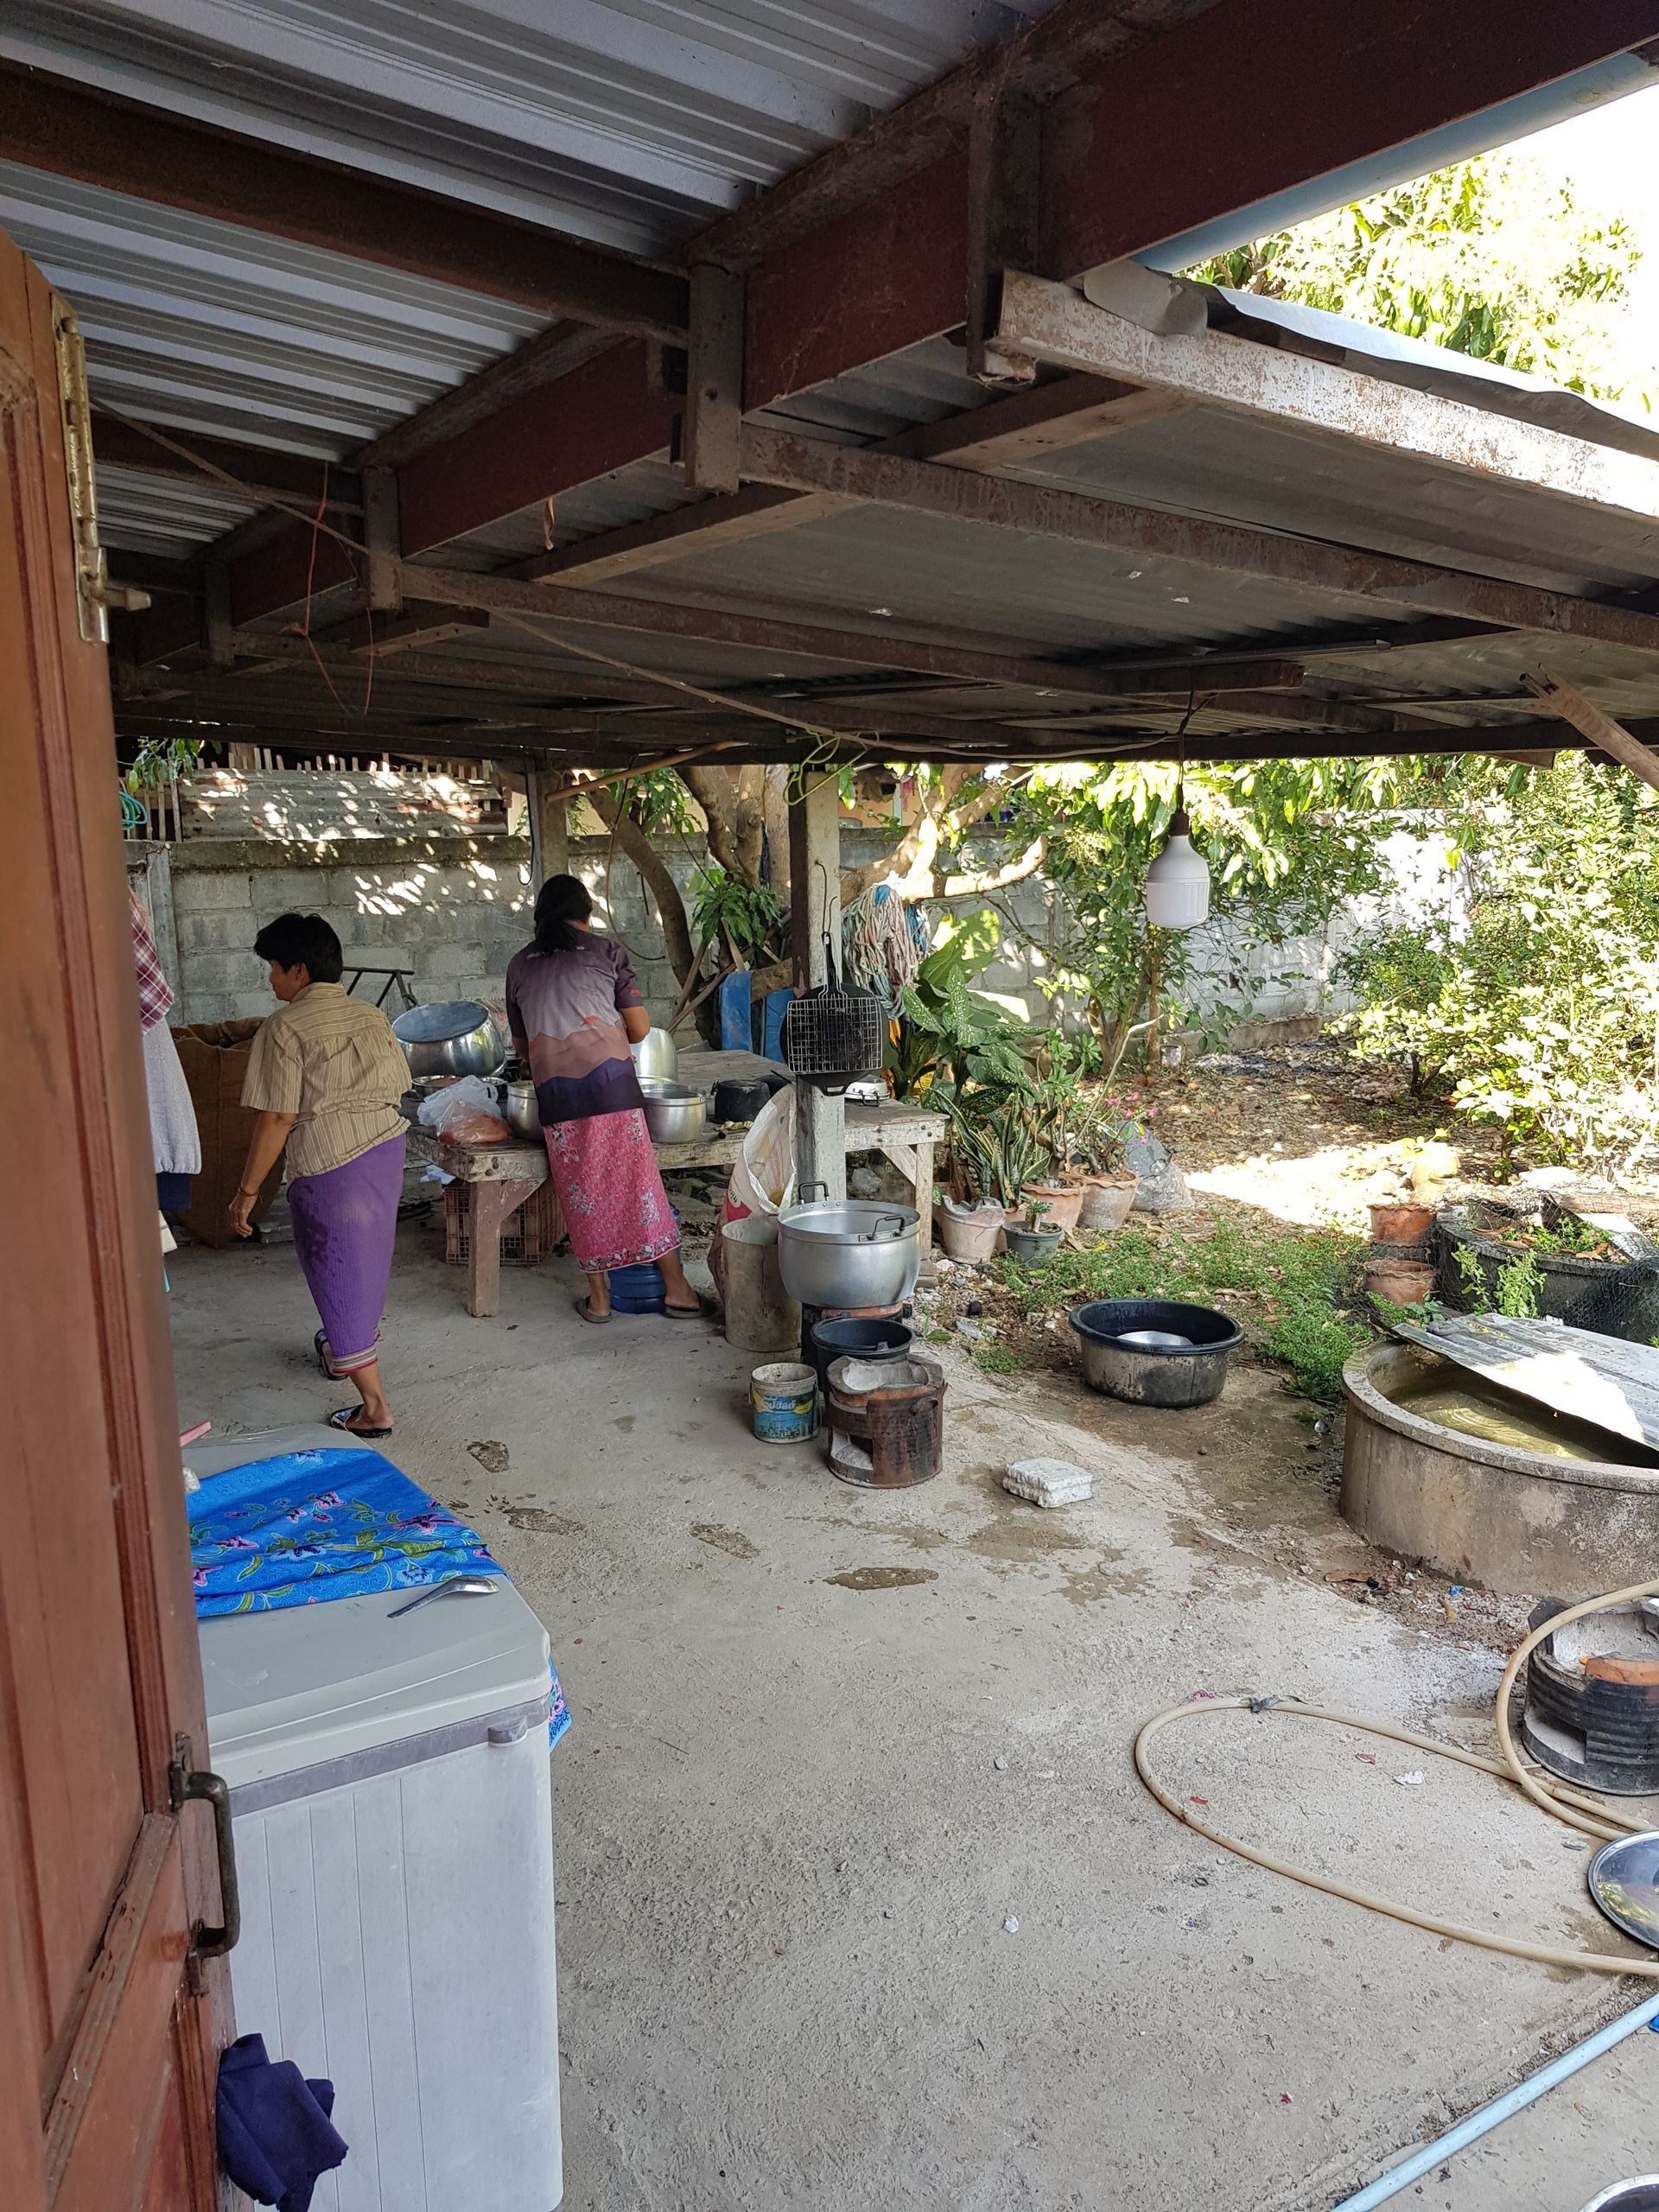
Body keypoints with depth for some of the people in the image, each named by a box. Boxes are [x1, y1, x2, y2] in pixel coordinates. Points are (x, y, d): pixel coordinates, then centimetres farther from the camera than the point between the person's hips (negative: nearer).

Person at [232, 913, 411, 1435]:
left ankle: (375, 1408, 4)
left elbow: (278, 1119, -16)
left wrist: (247, 1190, -10)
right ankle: (347, 1349, 47)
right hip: (388, 1149, 7)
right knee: (367, 1259, 24)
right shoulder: (371, 1016, 8)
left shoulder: (285, 1027, -12)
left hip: (330, 1166, -7)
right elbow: (397, 1088, 11)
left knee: (338, 1274, 2)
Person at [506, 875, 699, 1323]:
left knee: (580, 1189, 10)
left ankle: (598, 1297, 16)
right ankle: (677, 1288, 8)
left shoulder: (519, 965, 16)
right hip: (609, 1078, -2)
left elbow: (520, 1044, 24)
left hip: (554, 1088, 2)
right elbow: (640, 1027, 7)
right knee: (638, 1180, 3)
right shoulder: (606, 951, 9)